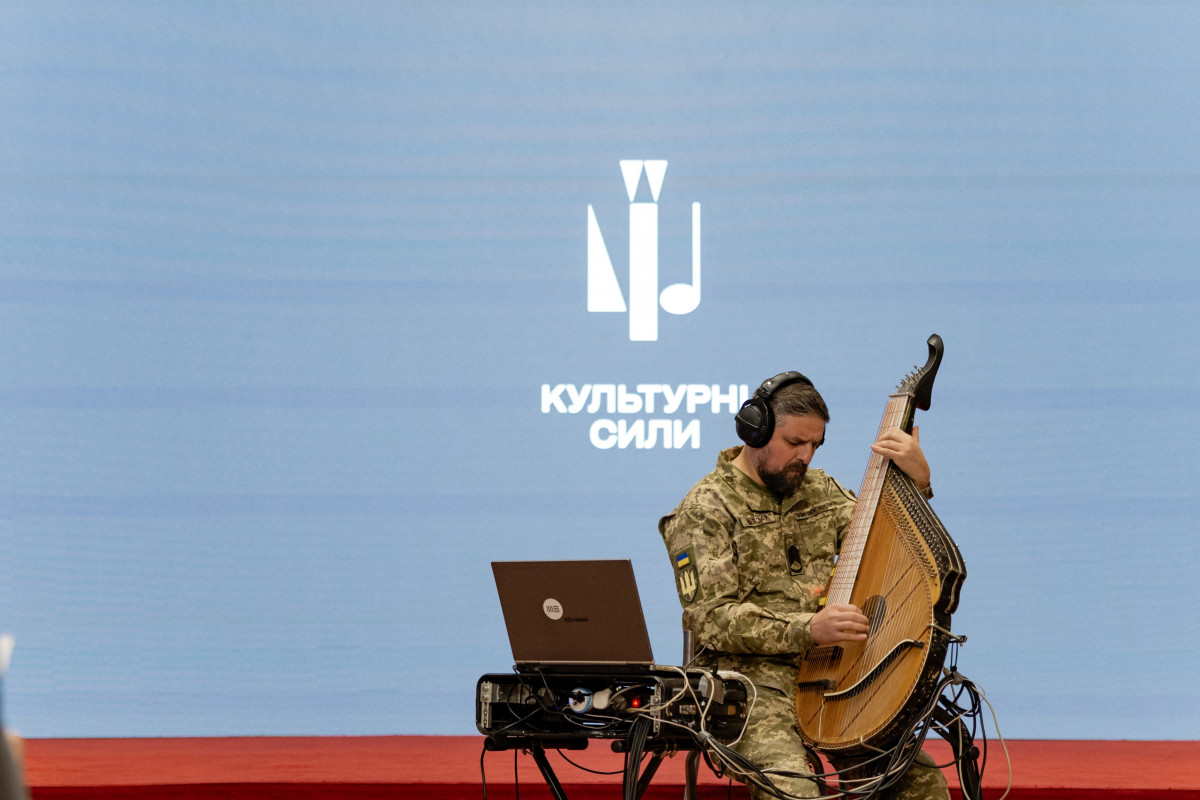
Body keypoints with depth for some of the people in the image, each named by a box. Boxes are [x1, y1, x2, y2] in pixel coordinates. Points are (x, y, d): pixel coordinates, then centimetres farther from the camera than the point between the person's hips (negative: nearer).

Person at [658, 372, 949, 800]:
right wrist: (807, 629, -24)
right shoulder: (705, 510, -4)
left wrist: (917, 483, -5)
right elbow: (710, 619, -13)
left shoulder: (820, 491, 16)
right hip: (750, 677, -6)